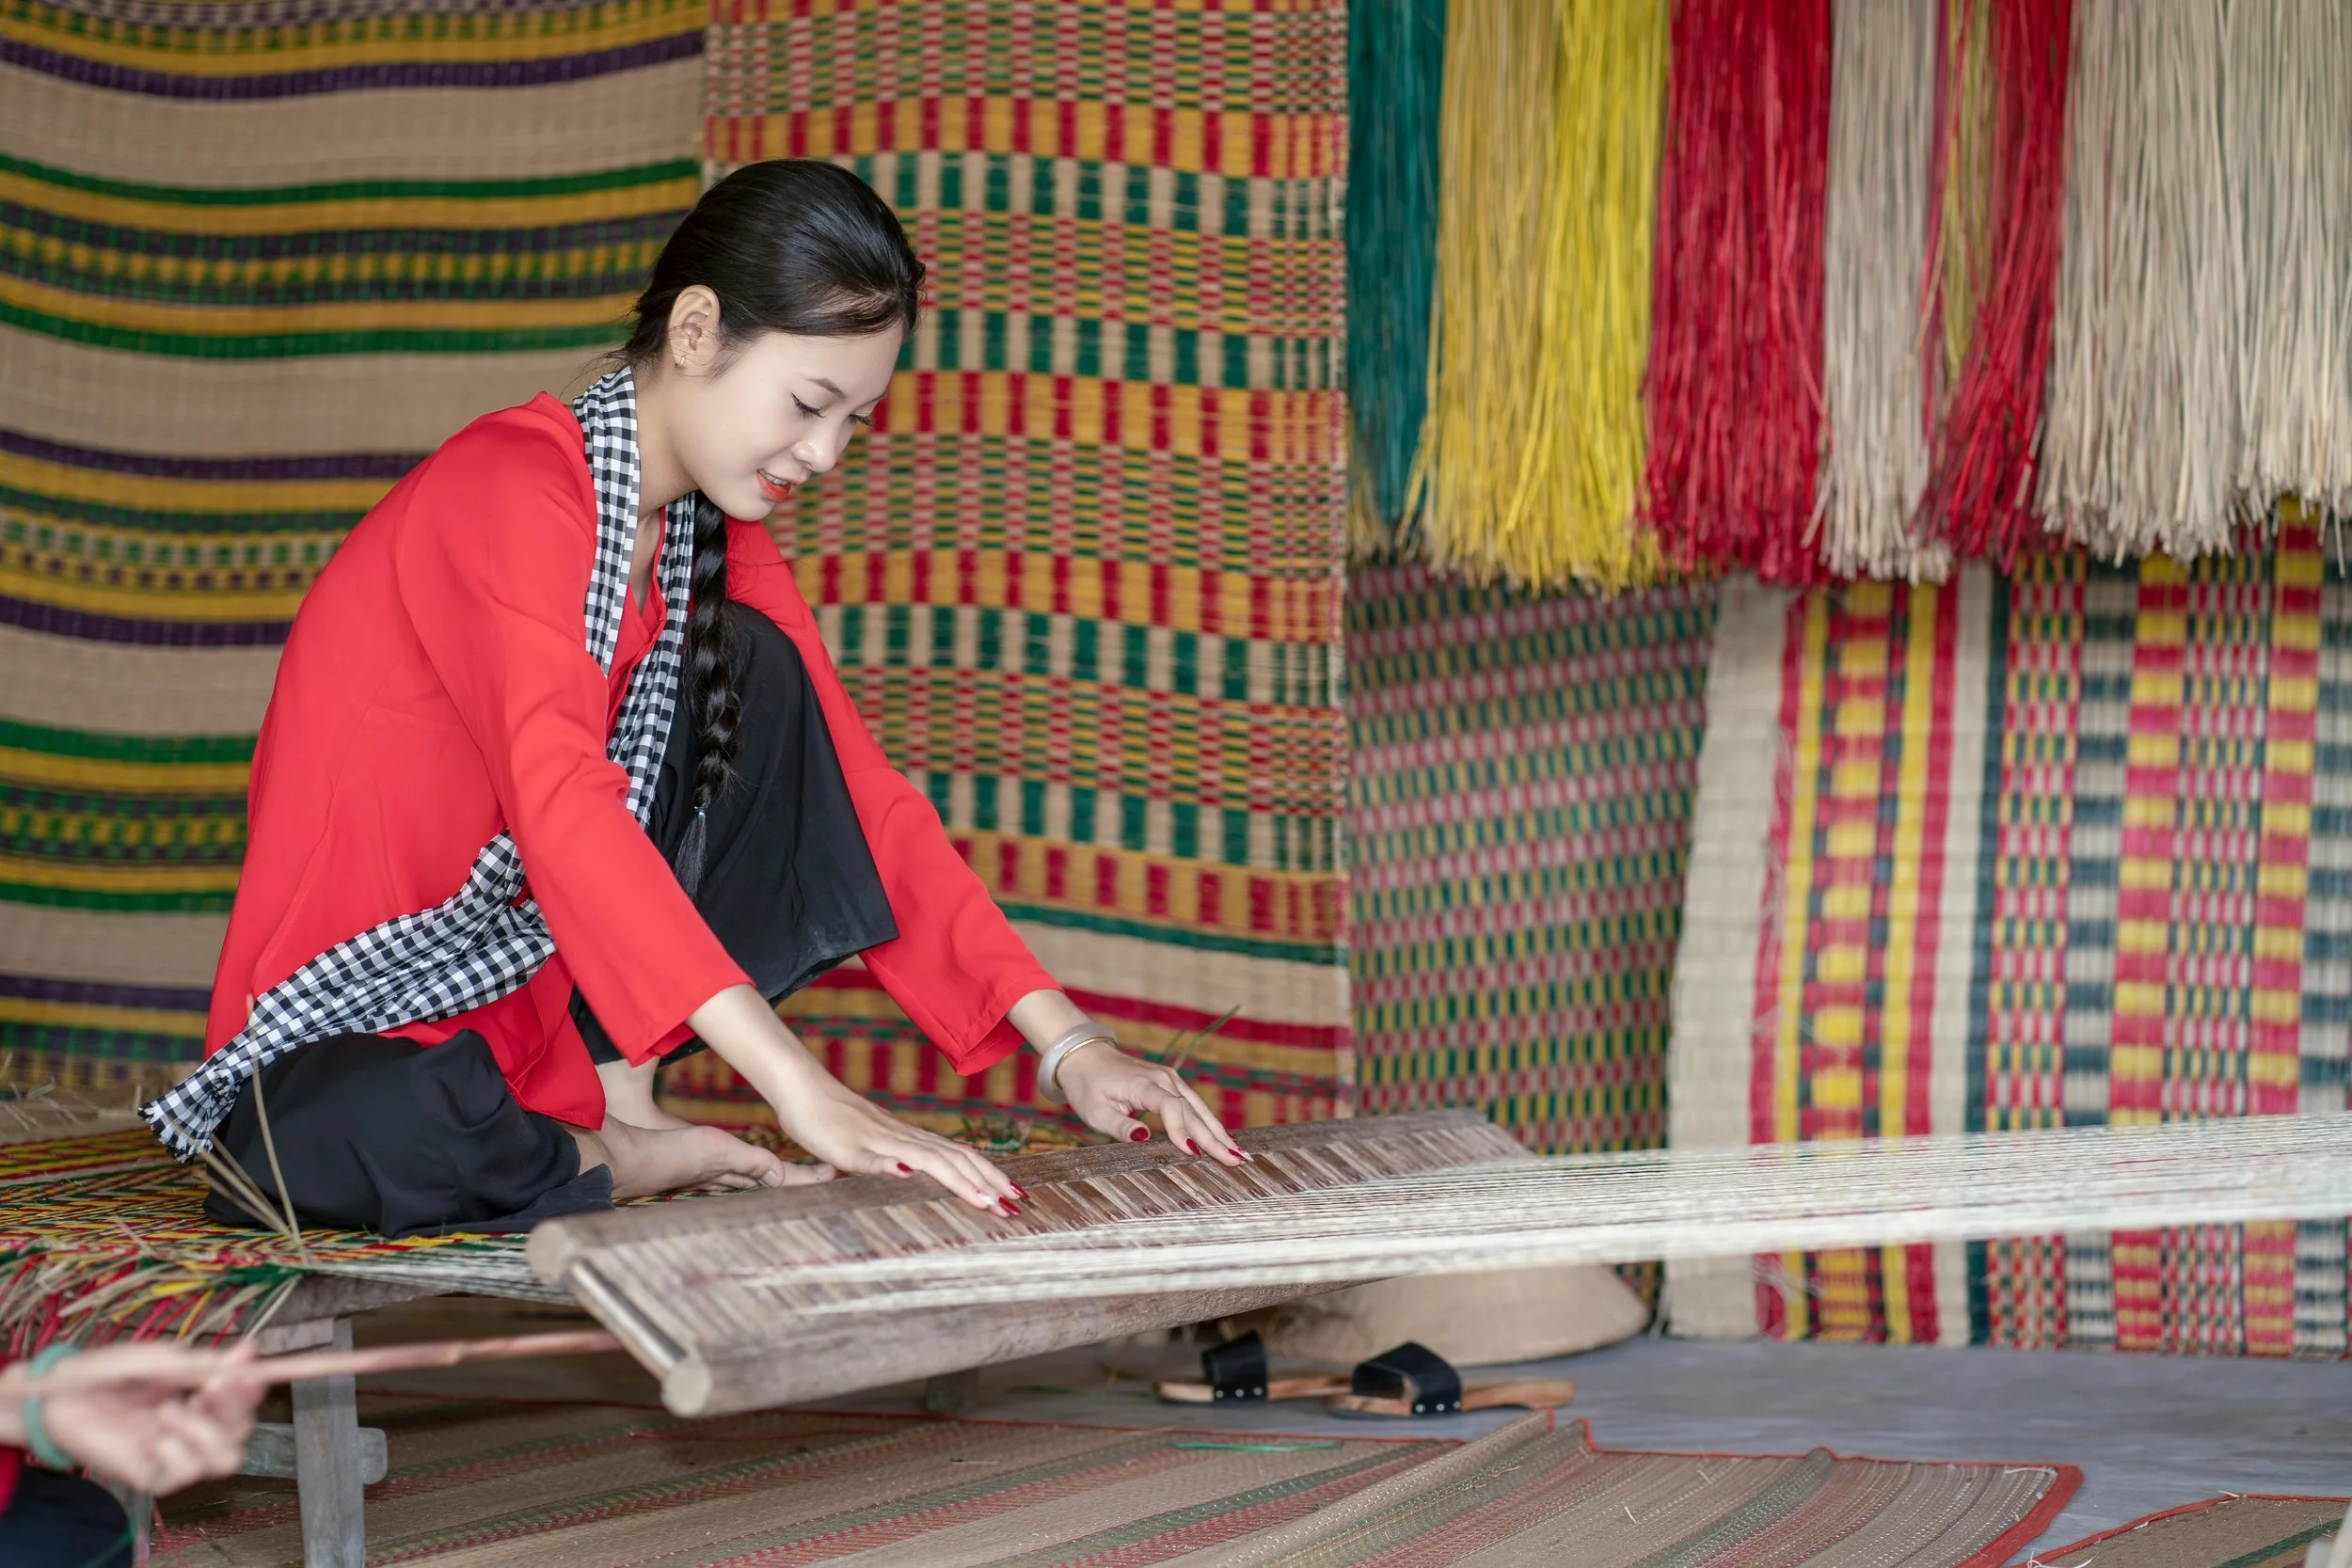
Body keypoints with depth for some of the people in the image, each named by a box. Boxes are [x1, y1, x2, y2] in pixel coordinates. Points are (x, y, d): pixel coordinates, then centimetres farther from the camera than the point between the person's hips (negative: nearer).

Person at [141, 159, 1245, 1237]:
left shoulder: (718, 540, 5)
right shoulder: (515, 486, -23)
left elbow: (861, 799, 3)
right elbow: (561, 806, -37)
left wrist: (1067, 1041, -11)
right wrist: (803, 1093, -46)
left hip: (527, 968, 8)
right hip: (354, 1014, -8)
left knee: (754, 669, -4)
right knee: (389, 1147, -41)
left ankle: (618, 1092, -6)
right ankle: (624, 1159, -11)